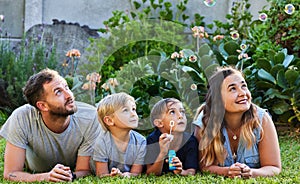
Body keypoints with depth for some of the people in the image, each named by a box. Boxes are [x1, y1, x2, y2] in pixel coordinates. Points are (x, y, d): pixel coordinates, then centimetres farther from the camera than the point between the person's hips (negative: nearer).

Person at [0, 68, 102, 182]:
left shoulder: (90, 117, -27)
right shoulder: (22, 118, -28)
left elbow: (84, 171, -18)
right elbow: (10, 174, -26)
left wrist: (71, 176, -42)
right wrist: (46, 177, -45)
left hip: (74, 179, 0)